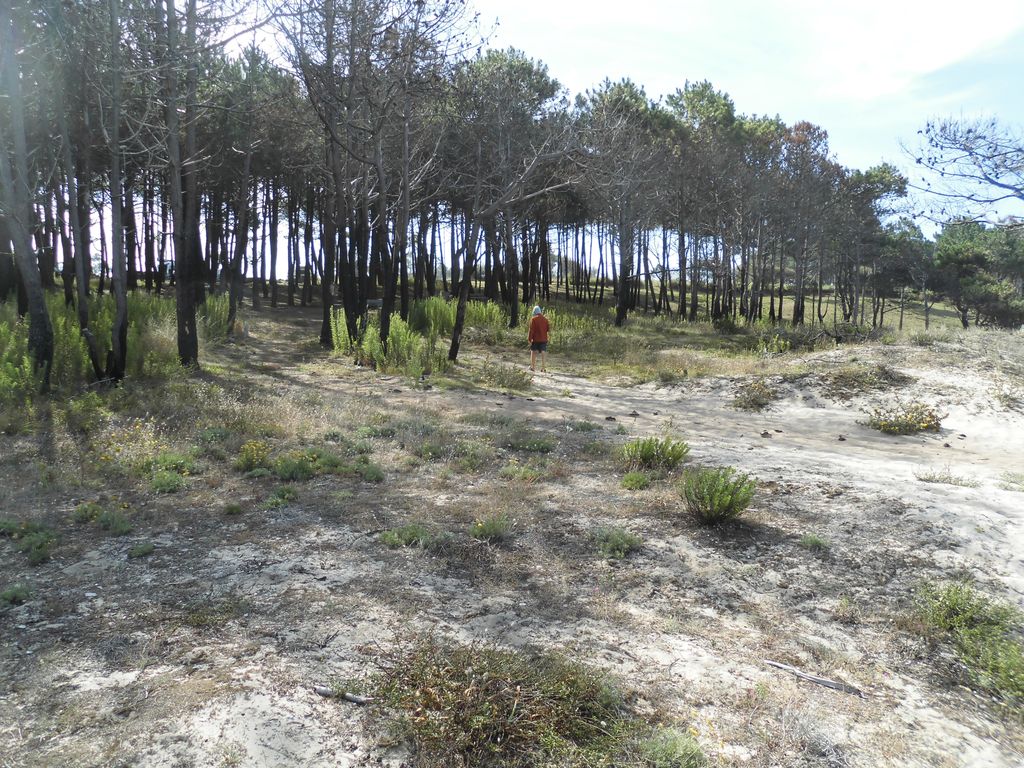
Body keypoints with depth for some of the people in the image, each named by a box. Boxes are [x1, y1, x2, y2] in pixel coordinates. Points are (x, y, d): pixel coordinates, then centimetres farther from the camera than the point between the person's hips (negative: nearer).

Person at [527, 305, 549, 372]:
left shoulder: (533, 319, -11)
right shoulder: (545, 319, 1)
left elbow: (531, 330, -14)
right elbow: (548, 329, 6)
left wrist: (529, 339, -10)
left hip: (535, 339, -3)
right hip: (544, 339, 3)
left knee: (533, 353, 10)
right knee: (543, 354, 4)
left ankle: (533, 367, 12)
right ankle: (542, 367, 1)